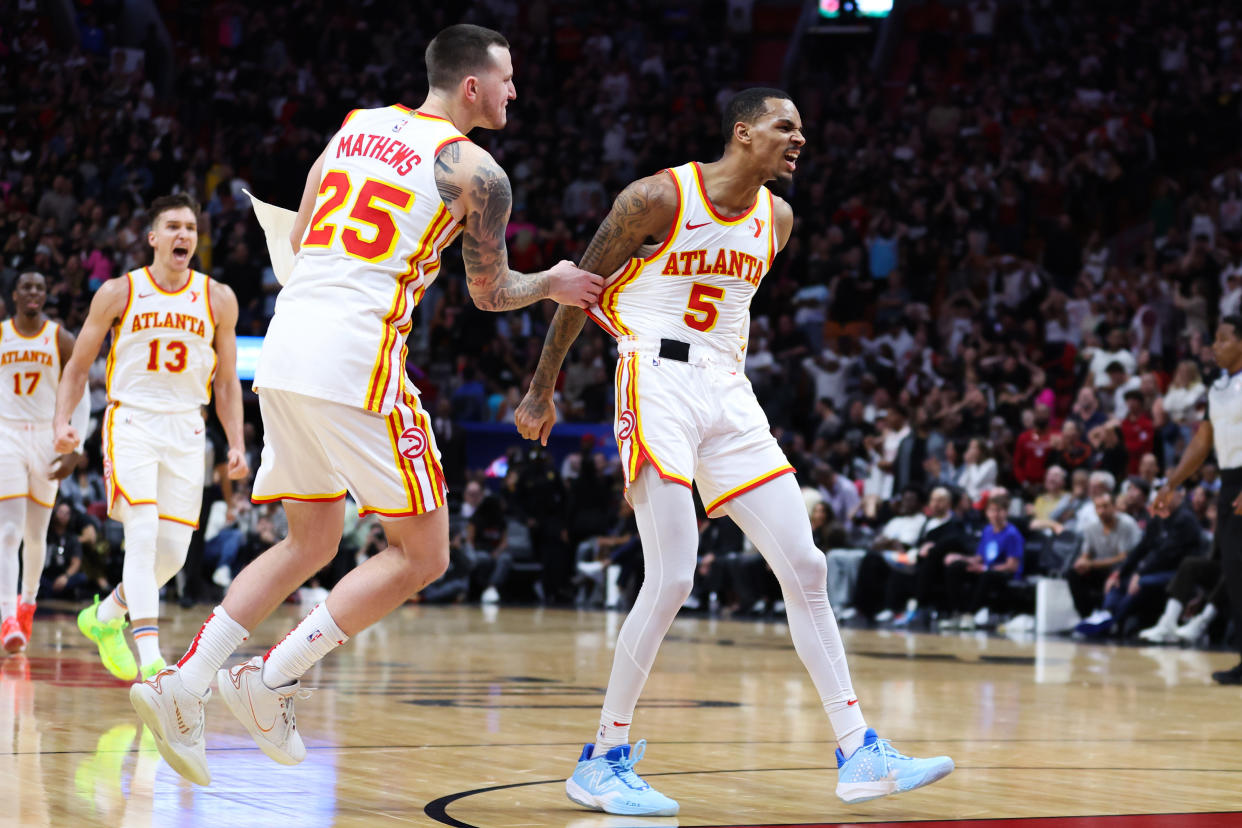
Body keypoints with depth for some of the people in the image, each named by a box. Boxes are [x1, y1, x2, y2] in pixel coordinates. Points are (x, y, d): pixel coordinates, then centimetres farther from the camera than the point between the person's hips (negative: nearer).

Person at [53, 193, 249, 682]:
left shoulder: (218, 299, 6)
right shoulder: (118, 293, 0)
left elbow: (227, 383, 12)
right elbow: (78, 365, 6)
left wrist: (236, 444, 3)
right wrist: (63, 422, -8)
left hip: (185, 429, 3)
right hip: (130, 420, -3)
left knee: (172, 551, 1)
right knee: (143, 532, -20)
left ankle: (105, 616, 27)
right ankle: (150, 659, -26)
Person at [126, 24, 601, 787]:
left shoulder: (356, 125, 19)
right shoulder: (476, 170, 1)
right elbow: (491, 293, 12)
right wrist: (553, 285, 30)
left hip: (284, 349, 7)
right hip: (356, 358, -7)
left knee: (312, 542, 20)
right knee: (421, 554, 4)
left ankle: (186, 683, 8)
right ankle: (272, 679, -3)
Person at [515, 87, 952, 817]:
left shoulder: (776, 219, 10)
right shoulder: (660, 197, -9)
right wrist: (543, 390, 2)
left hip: (729, 396, 7)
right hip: (657, 384, -7)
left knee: (806, 570, 1)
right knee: (672, 578, -16)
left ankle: (860, 753, 6)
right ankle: (604, 760, -3)